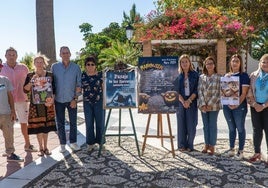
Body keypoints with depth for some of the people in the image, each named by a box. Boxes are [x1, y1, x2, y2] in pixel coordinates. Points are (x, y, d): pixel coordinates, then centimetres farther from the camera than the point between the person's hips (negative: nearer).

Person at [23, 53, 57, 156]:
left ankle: (45, 147, 21)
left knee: (46, 126, 7)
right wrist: (32, 81, -17)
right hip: (35, 105, -1)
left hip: (47, 104, 1)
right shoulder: (30, 76, 2)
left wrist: (51, 99, -9)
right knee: (38, 126, 2)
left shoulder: (50, 75, 3)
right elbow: (25, 90, -3)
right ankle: (41, 148, 18)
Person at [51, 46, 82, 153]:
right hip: (58, 100, 1)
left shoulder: (76, 67, -2)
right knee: (60, 123, 7)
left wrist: (75, 99, -6)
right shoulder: (54, 67, 0)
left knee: (73, 122, 7)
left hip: (71, 100, 0)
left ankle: (73, 142, 22)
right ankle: (62, 144, 19)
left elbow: (78, 84, -1)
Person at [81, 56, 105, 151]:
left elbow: (104, 88, 3)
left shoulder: (100, 75, -3)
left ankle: (100, 141, 20)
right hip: (87, 103, 2)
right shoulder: (82, 75, 1)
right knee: (89, 123, 8)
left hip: (99, 101, -1)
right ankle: (90, 143, 20)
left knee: (100, 122, 5)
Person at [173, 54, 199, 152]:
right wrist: (183, 101, -12)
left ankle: (190, 145, 13)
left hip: (192, 102, -1)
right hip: (180, 102, 1)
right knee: (181, 124, 4)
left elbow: (196, 90, -2)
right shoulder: (178, 76, 7)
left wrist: (189, 100, -13)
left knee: (191, 124, 0)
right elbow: (176, 90, 1)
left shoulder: (195, 75, 4)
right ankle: (182, 145, 14)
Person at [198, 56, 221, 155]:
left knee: (212, 126, 3)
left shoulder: (218, 77, -2)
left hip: (214, 105, -3)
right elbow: (200, 91, 2)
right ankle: (206, 145, 20)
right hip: (203, 105, 3)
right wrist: (203, 104, -9)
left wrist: (210, 104, -13)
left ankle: (212, 146, 12)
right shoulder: (201, 77, 7)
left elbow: (218, 92, -8)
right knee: (205, 125, 10)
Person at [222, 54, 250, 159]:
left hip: (239, 106, -4)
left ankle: (240, 151, 14)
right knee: (231, 128, 13)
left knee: (240, 128, 4)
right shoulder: (226, 76, 11)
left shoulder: (244, 76, -3)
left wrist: (237, 104, -19)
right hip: (227, 106, 4)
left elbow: (244, 93, -9)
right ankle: (231, 149, 23)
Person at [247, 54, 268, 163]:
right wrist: (255, 104, -8)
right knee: (256, 130, 7)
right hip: (255, 106, 3)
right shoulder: (254, 75, 4)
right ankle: (257, 153, 18)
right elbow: (250, 91, 2)